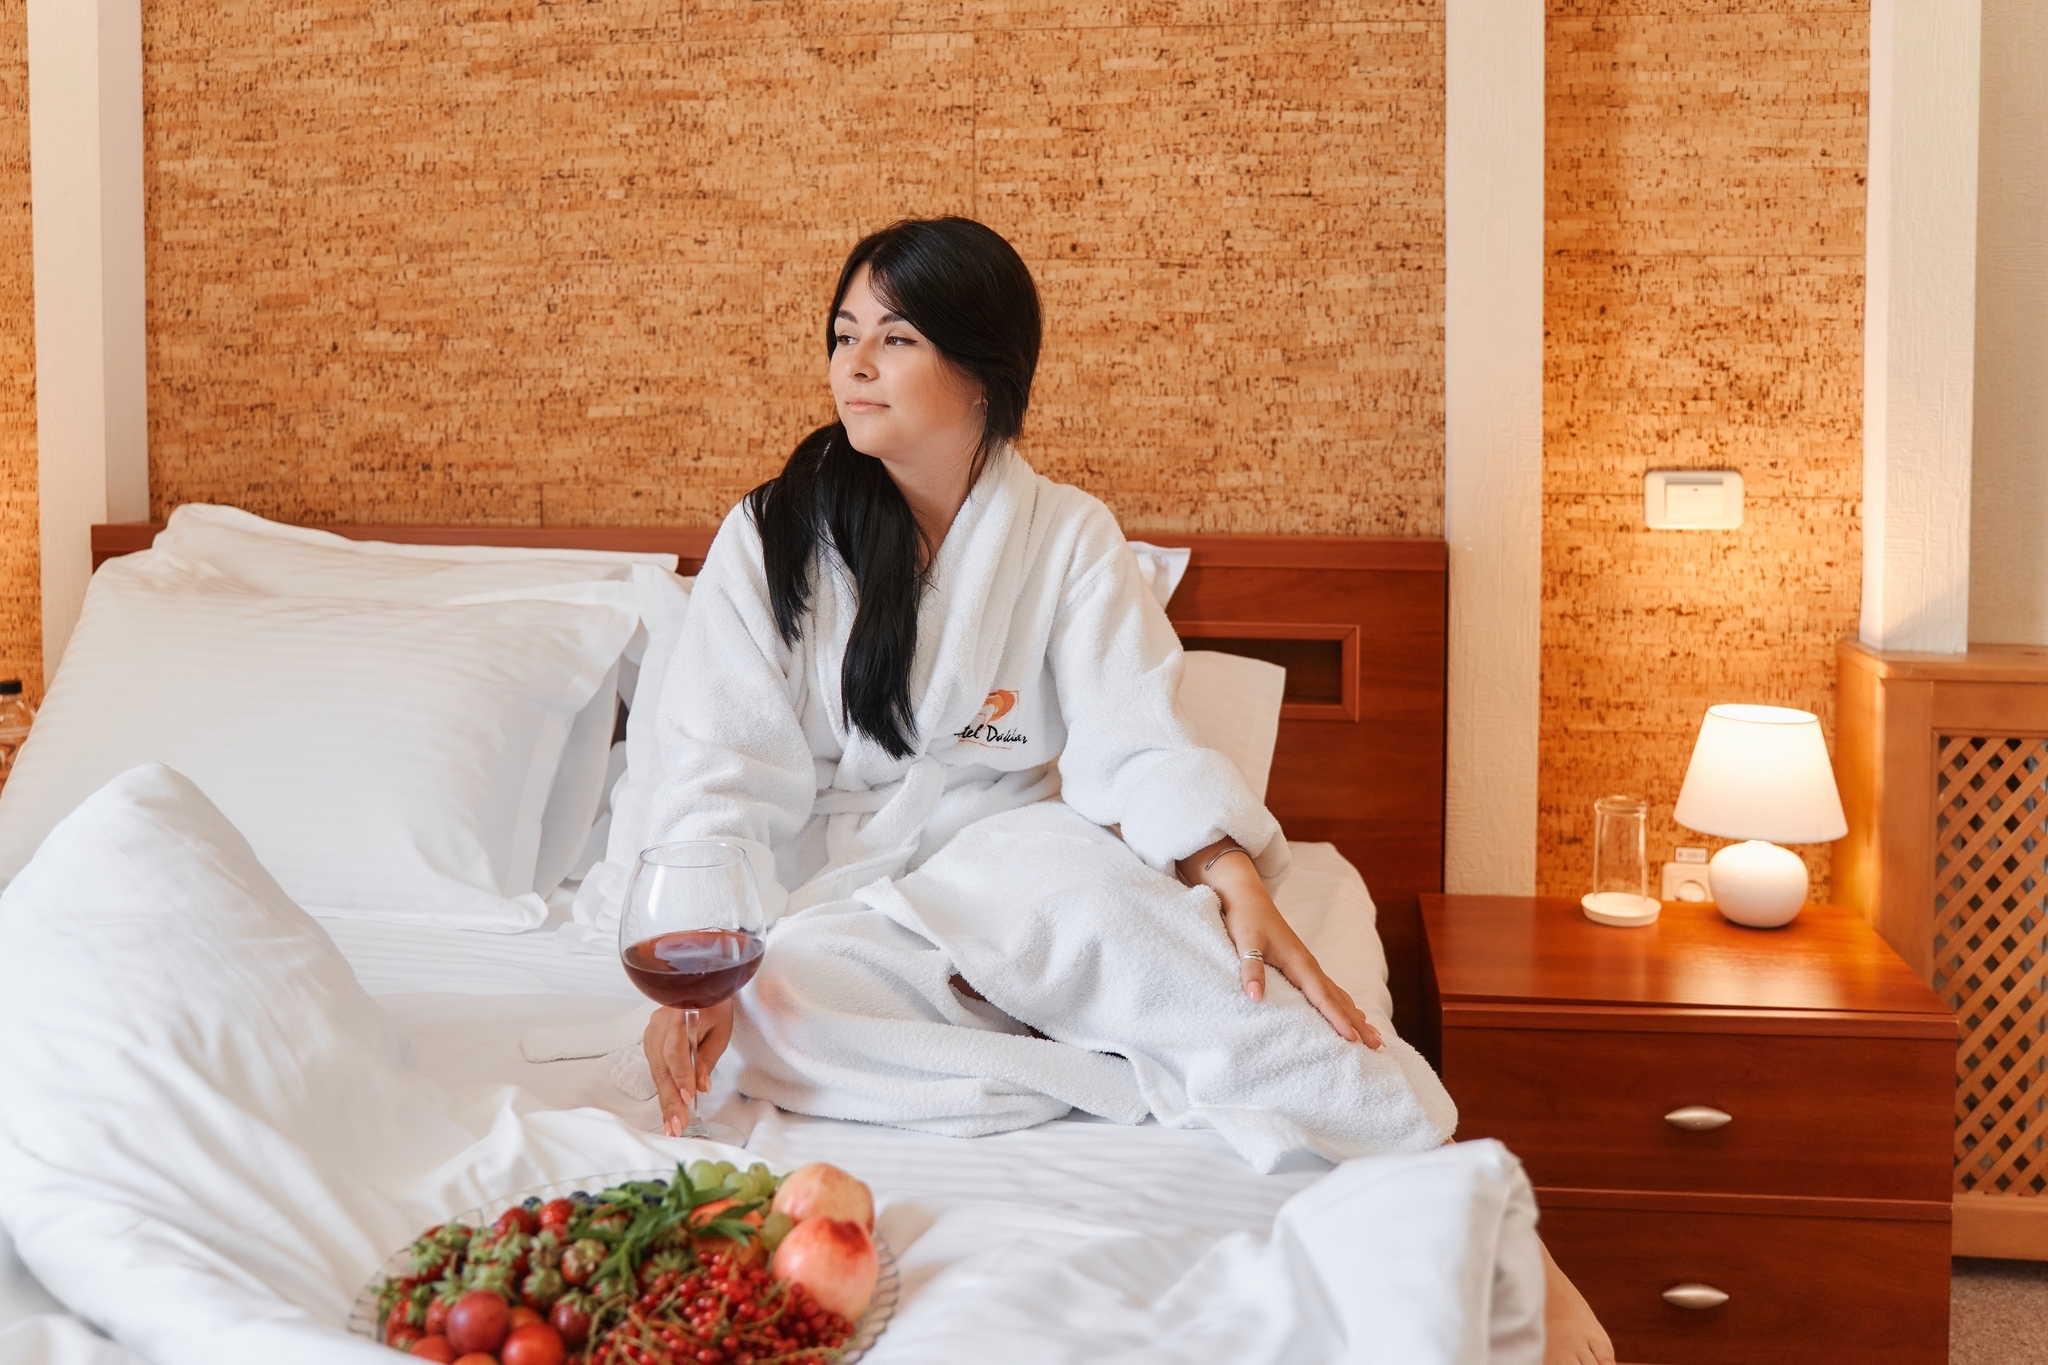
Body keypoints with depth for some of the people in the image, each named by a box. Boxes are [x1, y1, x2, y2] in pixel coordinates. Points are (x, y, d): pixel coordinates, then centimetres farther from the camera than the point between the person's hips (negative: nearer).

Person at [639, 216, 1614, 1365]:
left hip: (1004, 852, 0)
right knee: (782, 1014, -36)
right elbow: (732, 770, -6)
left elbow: (1134, 736, -9)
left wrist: (1232, 874, -30)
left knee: (1061, 870, -38)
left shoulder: (1068, 537, 3)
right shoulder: (770, 539, 2)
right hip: (833, 892, 1)